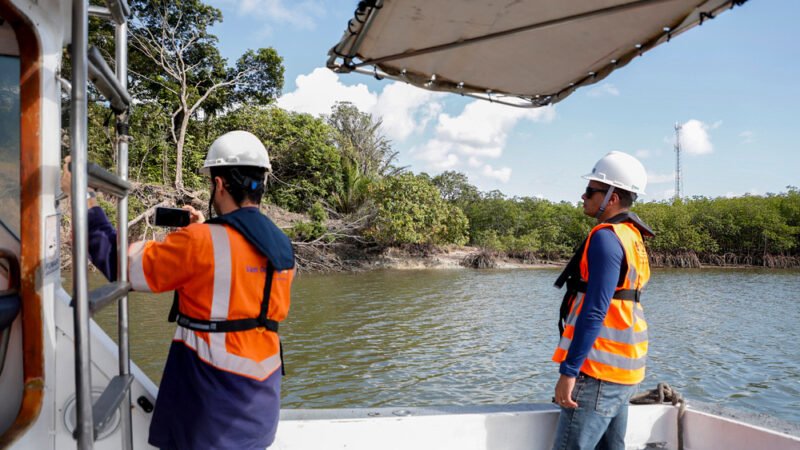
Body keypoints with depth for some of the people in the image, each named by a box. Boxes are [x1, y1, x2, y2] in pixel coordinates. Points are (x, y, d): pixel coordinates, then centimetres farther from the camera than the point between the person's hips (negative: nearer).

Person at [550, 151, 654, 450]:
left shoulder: (606, 237, -15)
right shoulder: (631, 237, 14)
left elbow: (594, 312, -21)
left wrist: (568, 370, -19)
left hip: (599, 372, -10)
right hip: (623, 371, 10)